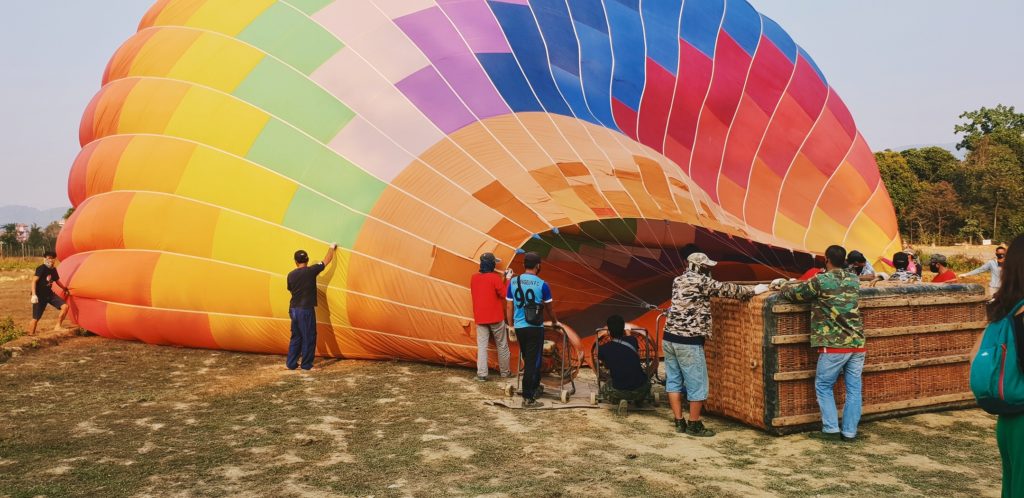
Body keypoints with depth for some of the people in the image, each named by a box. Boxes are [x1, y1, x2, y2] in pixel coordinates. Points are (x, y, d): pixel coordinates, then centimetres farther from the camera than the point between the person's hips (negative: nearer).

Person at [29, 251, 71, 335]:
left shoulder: (53, 270, 7)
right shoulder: (41, 269, -16)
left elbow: (57, 281, 25)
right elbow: (34, 281, -24)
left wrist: (65, 289, 36)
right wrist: (33, 295, -32)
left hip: (49, 294, 7)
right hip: (40, 296, -7)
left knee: (65, 306, -7)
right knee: (36, 318, -4)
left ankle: (58, 326, 3)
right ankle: (31, 335, 9)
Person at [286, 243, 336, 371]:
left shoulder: (291, 275, 2)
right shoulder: (311, 271, -9)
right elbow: (327, 260, 3)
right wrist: (332, 247, 19)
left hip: (293, 309, 5)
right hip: (306, 310, -5)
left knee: (296, 337, 16)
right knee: (308, 337, 5)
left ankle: (291, 363, 18)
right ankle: (306, 364, 10)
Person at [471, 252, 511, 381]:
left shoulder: (474, 278, 4)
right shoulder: (495, 278, -14)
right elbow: (504, 294, -10)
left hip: (480, 318, 4)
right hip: (496, 317, -4)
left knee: (482, 346, 4)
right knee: (502, 345, 11)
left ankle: (482, 374, -3)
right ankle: (505, 372, 22)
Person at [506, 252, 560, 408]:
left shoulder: (513, 282, 3)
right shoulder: (542, 284, -7)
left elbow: (510, 306, 7)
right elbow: (549, 308, 5)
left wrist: (511, 326, 18)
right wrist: (554, 322, 24)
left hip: (519, 327, 4)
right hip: (535, 327, -4)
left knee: (528, 360, 20)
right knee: (533, 362, 0)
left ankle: (534, 388, 33)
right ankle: (528, 398, -1)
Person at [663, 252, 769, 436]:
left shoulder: (678, 281, 14)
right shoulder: (701, 281, -10)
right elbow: (727, 289, -4)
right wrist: (753, 290, 9)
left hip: (669, 338, 8)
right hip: (688, 342, -8)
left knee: (673, 380, 11)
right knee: (697, 384, 3)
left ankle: (679, 422, 17)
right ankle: (694, 425, 10)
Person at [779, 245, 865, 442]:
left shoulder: (820, 281, -9)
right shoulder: (853, 280, 9)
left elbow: (793, 293, 3)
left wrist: (784, 289, 23)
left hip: (834, 345, -5)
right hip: (857, 344, 5)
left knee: (823, 387, 8)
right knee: (853, 389, 9)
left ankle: (831, 429, 5)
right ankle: (849, 432, 12)